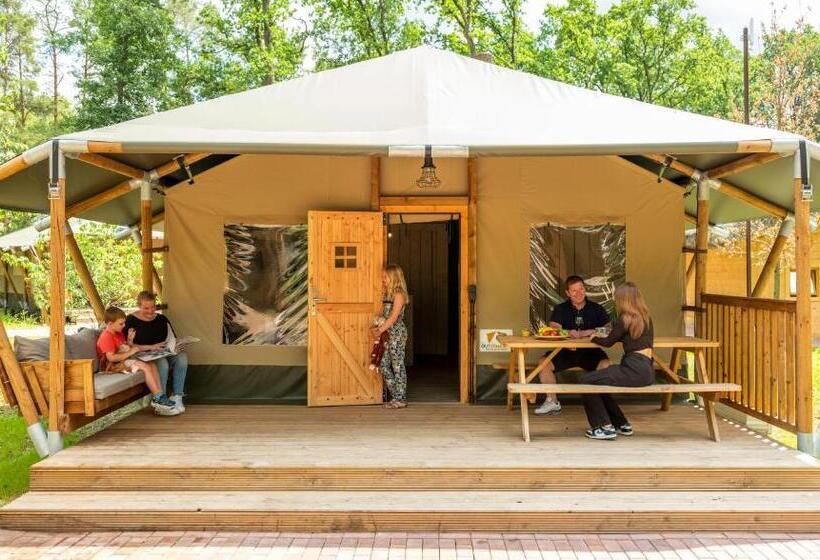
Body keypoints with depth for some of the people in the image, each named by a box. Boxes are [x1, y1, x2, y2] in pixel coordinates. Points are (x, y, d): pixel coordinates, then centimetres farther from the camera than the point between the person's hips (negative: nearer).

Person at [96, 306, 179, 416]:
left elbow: (127, 348, 21)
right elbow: (111, 357, -25)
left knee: (152, 365, -5)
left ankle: (160, 397, -13)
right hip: (112, 366, -10)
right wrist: (130, 352, -21)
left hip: (123, 361, 10)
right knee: (145, 367, -23)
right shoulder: (106, 337, -16)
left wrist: (130, 342, 1)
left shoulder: (119, 334, 17)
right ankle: (157, 398, -20)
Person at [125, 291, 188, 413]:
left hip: (164, 354, 5)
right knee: (162, 362, -37)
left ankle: (177, 397, -24)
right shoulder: (131, 321, -1)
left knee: (182, 356, -27)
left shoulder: (162, 319, 14)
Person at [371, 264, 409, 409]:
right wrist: (376, 328, 0)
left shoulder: (399, 294, -11)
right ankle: (396, 395, 18)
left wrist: (380, 330, -16)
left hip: (397, 333, -9)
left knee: (398, 366, -2)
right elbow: (383, 314, 15)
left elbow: (393, 317, -17)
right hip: (387, 334, 9)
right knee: (383, 365, 9)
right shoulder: (388, 294, 15)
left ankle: (401, 399, 5)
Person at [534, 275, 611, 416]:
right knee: (544, 362, -21)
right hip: (565, 351, 2)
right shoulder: (560, 309, 9)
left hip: (590, 351, -1)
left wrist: (588, 332, -18)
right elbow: (553, 329, -7)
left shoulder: (597, 309, 8)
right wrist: (567, 333, -28)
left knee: (605, 365, -31)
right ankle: (552, 402, -5)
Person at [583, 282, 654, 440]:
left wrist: (594, 338, 22)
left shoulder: (625, 318, -8)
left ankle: (605, 427, 0)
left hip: (635, 370, -9)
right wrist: (602, 337, 34)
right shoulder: (646, 317, 15)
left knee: (586, 381, -3)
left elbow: (608, 342, 2)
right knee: (598, 381, 24)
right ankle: (622, 424, 26)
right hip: (647, 369, 9)